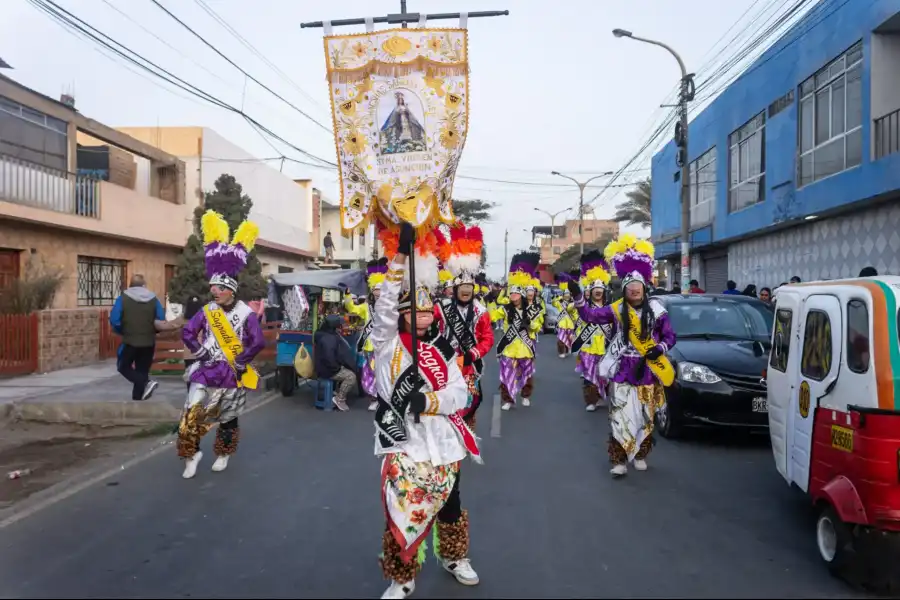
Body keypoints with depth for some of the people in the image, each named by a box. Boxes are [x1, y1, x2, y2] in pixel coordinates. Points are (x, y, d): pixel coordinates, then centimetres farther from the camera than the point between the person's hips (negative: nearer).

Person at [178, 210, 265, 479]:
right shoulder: (208, 311, 2)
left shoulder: (246, 314, -11)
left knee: (227, 417, 11)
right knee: (191, 414, -7)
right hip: (207, 371, 3)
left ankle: (223, 454, 31)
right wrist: (200, 352, -5)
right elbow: (188, 333, 7)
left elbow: (257, 342, -16)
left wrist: (239, 363, -14)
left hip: (232, 374, -3)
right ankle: (192, 454, 10)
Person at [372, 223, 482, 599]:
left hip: (443, 442, 3)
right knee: (403, 512, 0)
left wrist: (427, 402, -21)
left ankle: (453, 557, 43)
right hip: (404, 443, -3)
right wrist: (400, 255, -27)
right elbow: (384, 305, -21)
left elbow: (461, 395, -2)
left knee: (448, 504, 18)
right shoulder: (387, 343, -4)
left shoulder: (442, 351, 4)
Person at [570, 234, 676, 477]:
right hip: (623, 372, -1)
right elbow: (590, 315, -9)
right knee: (620, 416, -8)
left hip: (648, 371, 1)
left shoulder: (656, 309, 1)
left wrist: (660, 348, -13)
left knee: (645, 416, 10)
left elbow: (670, 336, 7)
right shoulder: (616, 309, -1)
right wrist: (578, 297, -23)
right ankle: (619, 460, -3)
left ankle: (640, 455, 26)